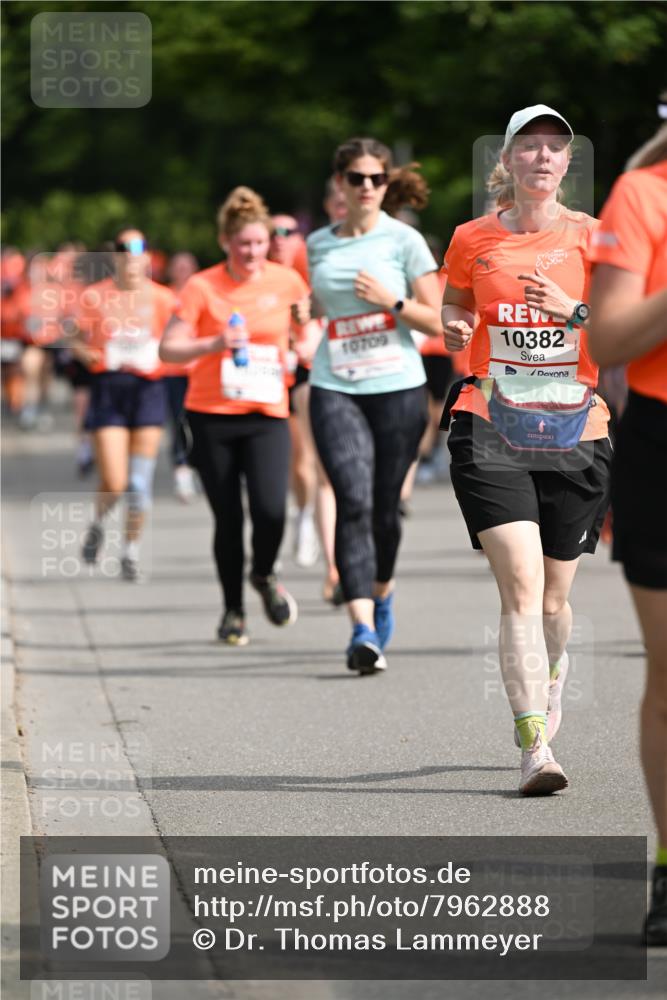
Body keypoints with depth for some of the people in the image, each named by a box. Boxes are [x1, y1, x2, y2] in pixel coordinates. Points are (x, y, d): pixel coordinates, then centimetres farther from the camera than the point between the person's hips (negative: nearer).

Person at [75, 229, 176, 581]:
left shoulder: (162, 298, 4)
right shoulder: (94, 297, 2)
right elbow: (77, 340, 8)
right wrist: (86, 353, -13)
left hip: (148, 389, 1)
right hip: (108, 388, -1)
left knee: (140, 481, 0)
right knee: (113, 482, -9)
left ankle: (130, 553, 15)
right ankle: (98, 523, 25)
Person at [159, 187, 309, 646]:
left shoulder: (286, 280, 3)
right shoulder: (202, 287, -6)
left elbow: (307, 318, 25)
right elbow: (168, 349, -10)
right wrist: (215, 344, -24)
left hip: (268, 415, 1)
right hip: (212, 416, -1)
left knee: (271, 509, -17)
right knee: (228, 519, 0)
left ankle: (264, 575, 15)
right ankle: (233, 610, 21)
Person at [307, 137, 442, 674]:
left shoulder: (403, 240, 0)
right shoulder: (319, 244, 10)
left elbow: (437, 321, -1)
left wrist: (392, 301, -13)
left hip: (398, 388, -1)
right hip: (335, 389, 1)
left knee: (384, 507, 5)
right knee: (353, 501, -15)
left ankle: (382, 593, 37)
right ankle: (364, 629, -22)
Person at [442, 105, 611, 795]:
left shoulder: (592, 238, 3)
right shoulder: (472, 240, 6)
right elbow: (453, 309, 21)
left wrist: (575, 312, -17)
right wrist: (453, 328, -1)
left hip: (575, 434, 1)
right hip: (490, 430, -1)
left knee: (554, 598, 9)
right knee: (521, 588, -16)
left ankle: (547, 685, 41)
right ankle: (535, 747, -18)